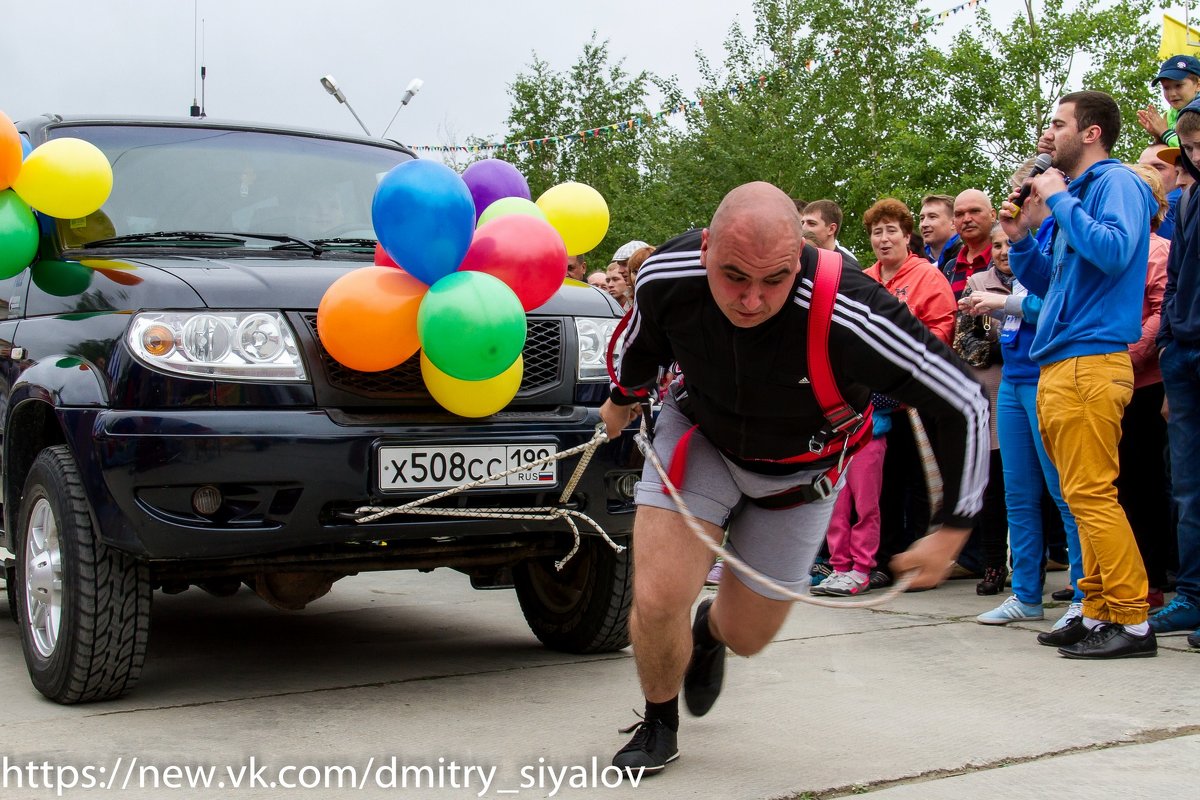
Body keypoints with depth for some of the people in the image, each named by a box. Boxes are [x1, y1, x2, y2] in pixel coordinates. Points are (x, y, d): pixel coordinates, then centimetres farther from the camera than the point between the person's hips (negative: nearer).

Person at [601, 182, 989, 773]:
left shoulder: (853, 319, -39)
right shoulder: (668, 275, -28)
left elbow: (964, 404, -27)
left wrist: (953, 529, -22)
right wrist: (623, 397, 18)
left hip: (798, 471, -1)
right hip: (701, 436, 1)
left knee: (748, 636, 10)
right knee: (657, 601, -16)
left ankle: (710, 631, 52)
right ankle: (659, 725, 17)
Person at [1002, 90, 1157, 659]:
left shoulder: (1116, 182, -4)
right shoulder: (1075, 194, 22)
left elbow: (1114, 251, -23)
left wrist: (1059, 199, -12)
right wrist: (1020, 240, 11)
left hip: (1091, 362, -10)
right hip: (1059, 366, 10)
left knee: (1091, 494, -11)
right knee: (1085, 497, 9)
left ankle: (1132, 622, -8)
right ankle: (1099, 612, 13)